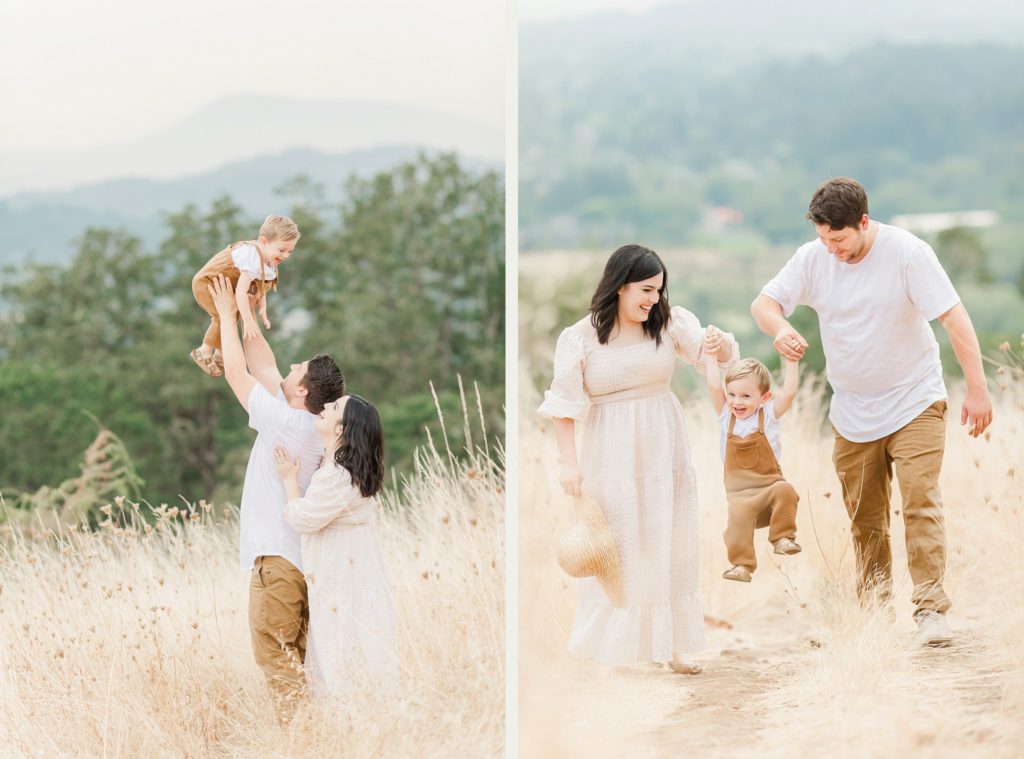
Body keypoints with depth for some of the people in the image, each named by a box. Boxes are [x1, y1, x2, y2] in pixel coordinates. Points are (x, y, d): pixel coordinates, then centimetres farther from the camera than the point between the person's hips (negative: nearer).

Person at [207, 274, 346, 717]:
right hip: (304, 555, 9)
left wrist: (228, 314, 5)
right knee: (297, 658, 12)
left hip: (278, 556, -9)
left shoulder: (286, 422, -15)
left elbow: (236, 373, -6)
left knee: (276, 656, -6)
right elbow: (264, 367, 17)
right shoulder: (312, 424, 7)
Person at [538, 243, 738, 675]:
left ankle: (669, 643, 19)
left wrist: (721, 345, -35)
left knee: (667, 544, 9)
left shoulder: (670, 323, -5)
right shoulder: (579, 338, -10)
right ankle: (610, 644, 16)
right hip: (611, 456, -3)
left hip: (663, 449, 3)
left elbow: (723, 355, -11)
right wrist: (569, 463, -10)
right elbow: (563, 404, -6)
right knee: (613, 546, 4)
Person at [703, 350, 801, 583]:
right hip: (741, 494, 0)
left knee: (785, 491, -32)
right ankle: (741, 564, -21)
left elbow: (789, 392, -9)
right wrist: (711, 356, -2)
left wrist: (791, 361, -7)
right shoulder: (726, 416, 6)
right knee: (738, 514, -30)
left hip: (770, 484, 0)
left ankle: (783, 537, -13)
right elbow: (714, 387, -4)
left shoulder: (769, 415, 3)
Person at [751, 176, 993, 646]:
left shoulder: (907, 253, -16)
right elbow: (763, 303, -1)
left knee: (920, 501, -14)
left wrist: (977, 390, -22)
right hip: (852, 411, 4)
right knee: (864, 516, 9)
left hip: (914, 403, -4)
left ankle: (930, 609, -13)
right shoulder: (812, 259, -5)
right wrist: (779, 329, -26)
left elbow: (955, 318, -17)